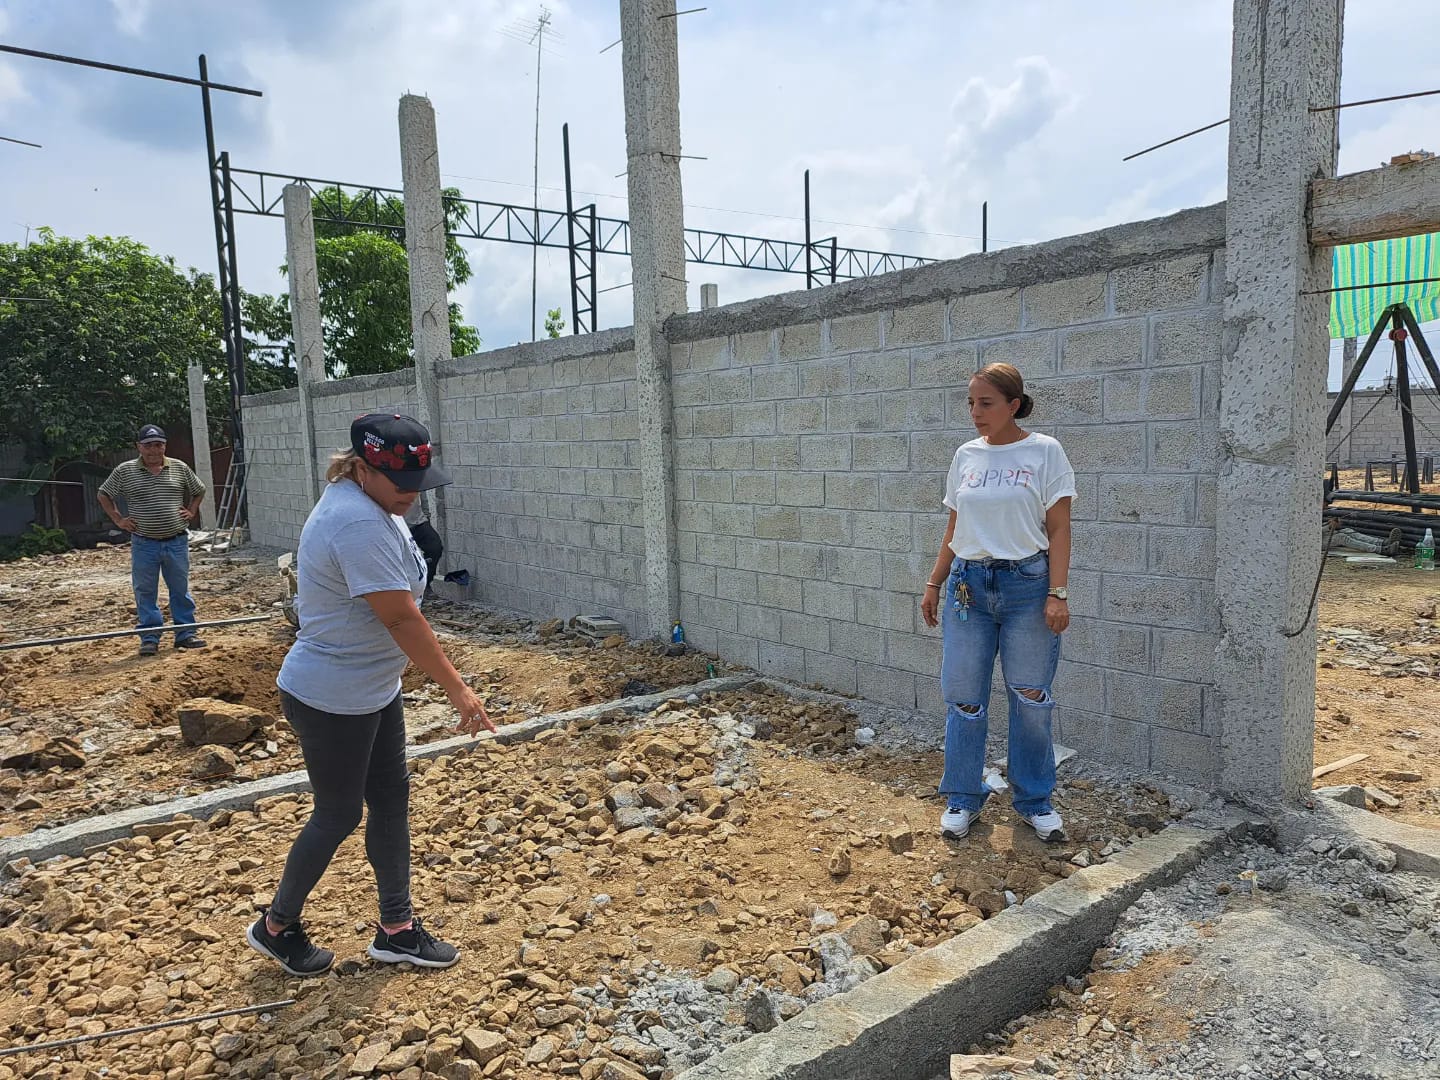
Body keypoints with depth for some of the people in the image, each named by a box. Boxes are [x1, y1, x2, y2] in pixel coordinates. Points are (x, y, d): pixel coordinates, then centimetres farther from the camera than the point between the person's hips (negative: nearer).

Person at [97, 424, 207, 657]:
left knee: (181, 589, 7)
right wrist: (118, 519, 4)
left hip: (177, 541, 1)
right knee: (145, 593, 4)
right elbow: (104, 494, 11)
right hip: (144, 544, -1)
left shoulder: (179, 468, 4)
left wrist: (191, 511, 6)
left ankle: (185, 633, 16)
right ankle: (150, 638, 12)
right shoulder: (124, 471, 0)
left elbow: (199, 490, 19)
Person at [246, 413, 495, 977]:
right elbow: (402, 618, -29)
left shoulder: (368, 504, 4)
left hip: (373, 692, 10)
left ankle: (396, 928, 27)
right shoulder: (359, 523, -29)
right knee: (338, 816, 7)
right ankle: (276, 926, 31)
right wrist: (457, 689, -24)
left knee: (392, 801, 14)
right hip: (331, 702, -10)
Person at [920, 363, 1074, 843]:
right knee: (963, 697, 5)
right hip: (967, 584, 3)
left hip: (1027, 584, -3)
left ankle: (1035, 801, 23)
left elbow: (1058, 530, -6)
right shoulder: (966, 456, 8)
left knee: (1030, 699, 5)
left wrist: (1057, 594, -13)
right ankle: (962, 798, 21)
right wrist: (934, 584, 11)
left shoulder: (1045, 452, -4)